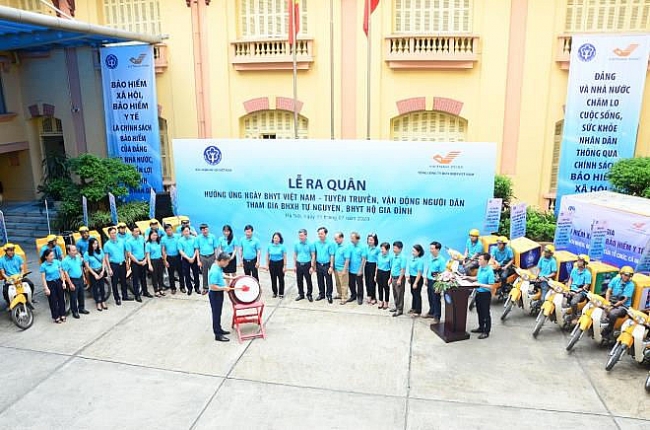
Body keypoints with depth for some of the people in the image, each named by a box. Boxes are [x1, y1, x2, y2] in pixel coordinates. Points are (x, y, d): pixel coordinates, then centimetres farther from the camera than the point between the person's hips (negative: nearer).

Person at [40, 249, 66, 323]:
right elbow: (43, 278, -9)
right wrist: (46, 288, -12)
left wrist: (63, 282, 2)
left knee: (61, 299, 10)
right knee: (53, 301, 5)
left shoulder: (57, 262, -3)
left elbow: (61, 272, 5)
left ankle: (62, 315, 24)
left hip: (58, 282, 3)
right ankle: (56, 317, 17)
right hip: (50, 283, -3)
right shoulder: (43, 265, -11)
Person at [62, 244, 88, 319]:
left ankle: (81, 308, 33)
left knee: (82, 295, 17)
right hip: (73, 280, -6)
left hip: (80, 279, 6)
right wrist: (70, 284, -19)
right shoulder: (65, 261, -17)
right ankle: (75, 312, 15)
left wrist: (83, 276, 18)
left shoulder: (78, 257, 2)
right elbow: (65, 273, -17)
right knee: (74, 297, 4)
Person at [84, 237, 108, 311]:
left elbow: (103, 261, 4)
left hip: (101, 271, 3)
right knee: (95, 288, 7)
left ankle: (103, 302, 25)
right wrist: (95, 274, -11)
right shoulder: (87, 254, -13)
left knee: (102, 286, 9)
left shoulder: (100, 251, -3)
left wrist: (103, 271, -6)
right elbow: (87, 266, -10)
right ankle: (98, 303, 20)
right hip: (93, 272, -3)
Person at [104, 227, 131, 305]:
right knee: (114, 283, 5)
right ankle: (117, 298, 16)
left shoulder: (122, 241, 0)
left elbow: (125, 252, 8)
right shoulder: (107, 245, -7)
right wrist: (109, 269, -10)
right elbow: (106, 257, -6)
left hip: (122, 264, 3)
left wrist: (127, 262, 6)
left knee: (123, 281, 14)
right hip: (114, 265, -3)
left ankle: (125, 296, 28)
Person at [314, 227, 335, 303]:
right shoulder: (316, 243, 1)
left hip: (327, 265, -4)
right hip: (318, 265, 4)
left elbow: (332, 256, -9)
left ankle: (329, 295, 17)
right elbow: (314, 254, 7)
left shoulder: (330, 243, -9)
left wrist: (331, 267, -13)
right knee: (320, 281, 14)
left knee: (328, 281, 4)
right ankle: (321, 294, 28)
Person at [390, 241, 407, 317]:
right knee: (395, 293, 17)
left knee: (400, 294, 1)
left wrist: (399, 279, -20)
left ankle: (400, 310, 9)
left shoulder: (402, 257, -16)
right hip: (393, 278, 8)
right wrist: (390, 278, 16)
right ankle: (397, 307, 31)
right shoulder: (393, 257, 7)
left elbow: (403, 269, -17)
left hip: (399, 278, -8)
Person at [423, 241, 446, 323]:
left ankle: (437, 317, 12)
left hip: (436, 282, -7)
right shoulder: (430, 257, 3)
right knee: (430, 298, 20)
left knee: (436, 300, 2)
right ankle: (431, 312, 37)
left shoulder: (441, 260, -18)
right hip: (429, 280, 7)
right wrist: (426, 278, 18)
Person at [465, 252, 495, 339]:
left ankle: (486, 332, 15)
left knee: (486, 313, 4)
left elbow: (491, 286, -24)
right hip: (478, 292, 8)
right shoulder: (480, 268, 2)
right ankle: (481, 328, 36)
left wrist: (480, 284, -27)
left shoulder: (489, 271, -22)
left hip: (485, 294, -8)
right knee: (479, 311, 20)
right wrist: (468, 277, 9)